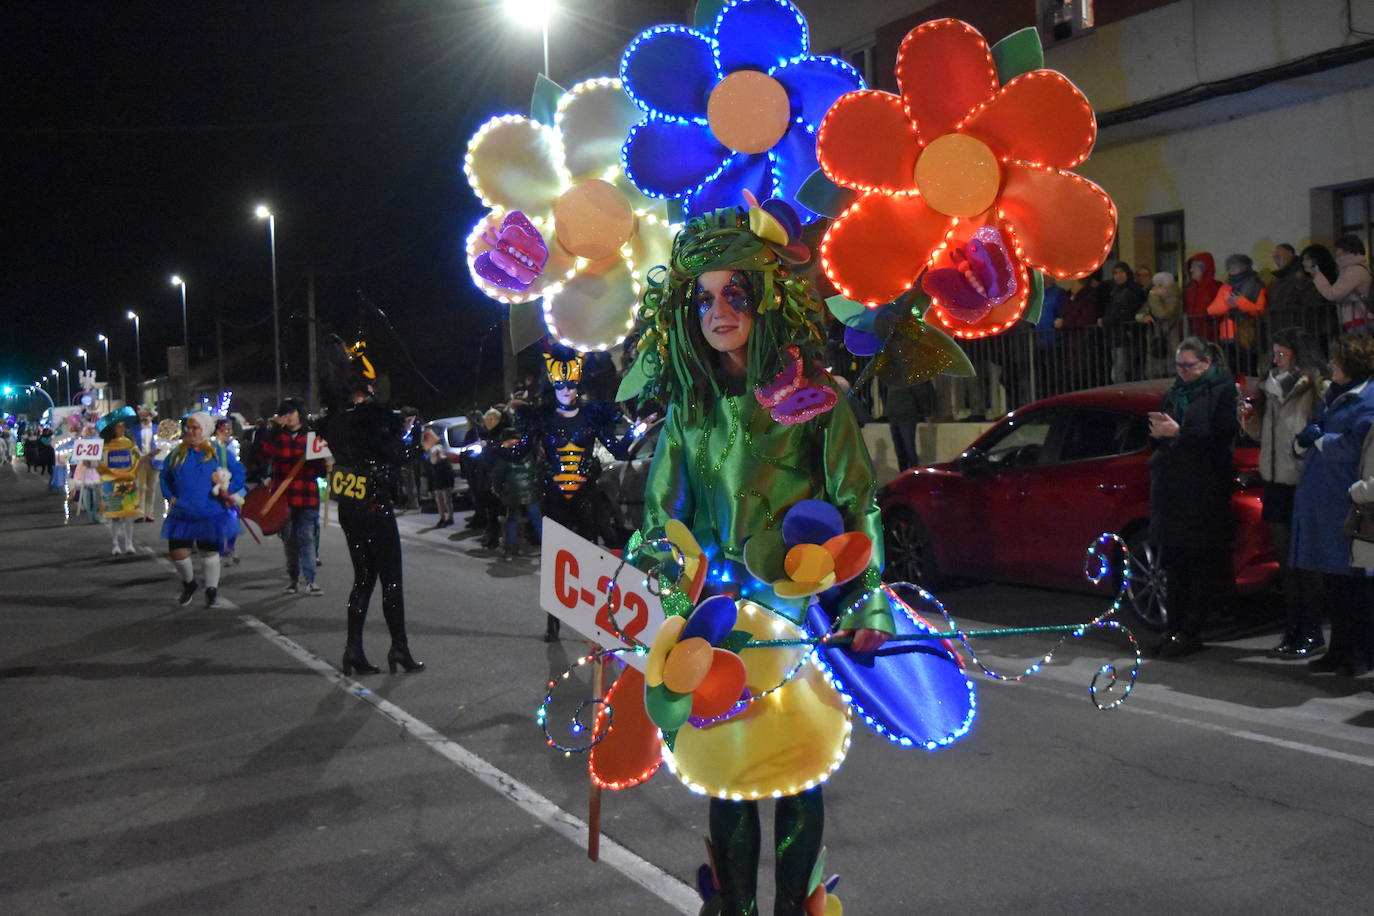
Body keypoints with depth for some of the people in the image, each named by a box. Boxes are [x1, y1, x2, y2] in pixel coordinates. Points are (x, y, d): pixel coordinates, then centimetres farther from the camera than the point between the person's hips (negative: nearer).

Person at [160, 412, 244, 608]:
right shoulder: (177, 454, 7)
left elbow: (238, 473, 2)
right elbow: (164, 477, 18)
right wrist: (170, 496, 5)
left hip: (210, 513, -3)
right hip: (182, 514, 3)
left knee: (209, 551, 5)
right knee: (177, 552, 0)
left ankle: (212, 591, 20)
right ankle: (188, 583, 27)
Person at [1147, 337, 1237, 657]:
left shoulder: (1222, 391, -4)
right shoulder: (1176, 390, 15)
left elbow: (1221, 438, -14)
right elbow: (1158, 437, 18)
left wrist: (1178, 432, -18)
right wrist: (1158, 431, -4)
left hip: (1204, 491, -6)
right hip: (1172, 488, 6)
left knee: (1200, 563, 0)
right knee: (1175, 562, 9)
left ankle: (1189, 633, 4)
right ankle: (1174, 630, 15)